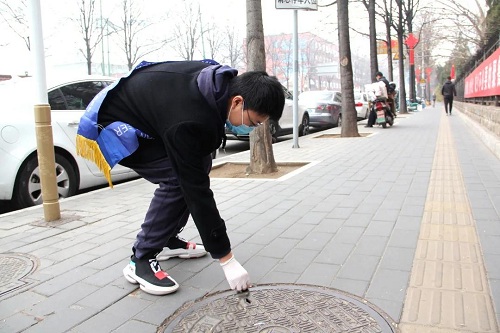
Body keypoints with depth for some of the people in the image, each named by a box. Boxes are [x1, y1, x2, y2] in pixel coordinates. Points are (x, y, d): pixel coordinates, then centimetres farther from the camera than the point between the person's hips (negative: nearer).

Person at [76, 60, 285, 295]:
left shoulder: (220, 80, -13)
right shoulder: (188, 123, -37)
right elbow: (197, 190, -33)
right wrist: (226, 259, -27)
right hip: (109, 124, -9)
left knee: (199, 164, 3)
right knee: (178, 180, -23)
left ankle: (167, 239, 15)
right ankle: (140, 262, -8)